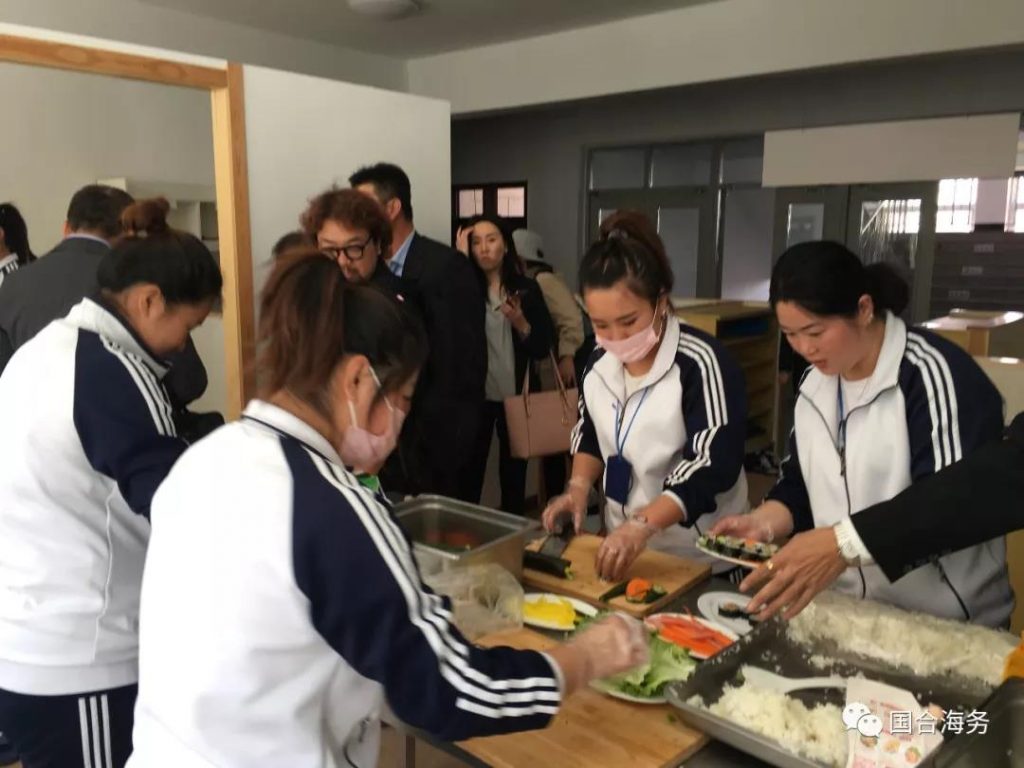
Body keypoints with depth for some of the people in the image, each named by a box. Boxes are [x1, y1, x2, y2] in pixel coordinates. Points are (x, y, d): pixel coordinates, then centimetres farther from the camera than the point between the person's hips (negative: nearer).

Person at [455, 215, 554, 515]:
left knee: (514, 473, 9)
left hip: (516, 396, 1)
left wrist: (521, 324, -19)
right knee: (469, 471, -4)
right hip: (475, 395, -1)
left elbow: (543, 348, 0)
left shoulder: (527, 289, 2)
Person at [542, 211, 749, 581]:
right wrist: (579, 487, -3)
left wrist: (643, 524, -35)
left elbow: (714, 465, -26)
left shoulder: (701, 363, -22)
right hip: (623, 543, 6)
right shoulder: (598, 362, -1)